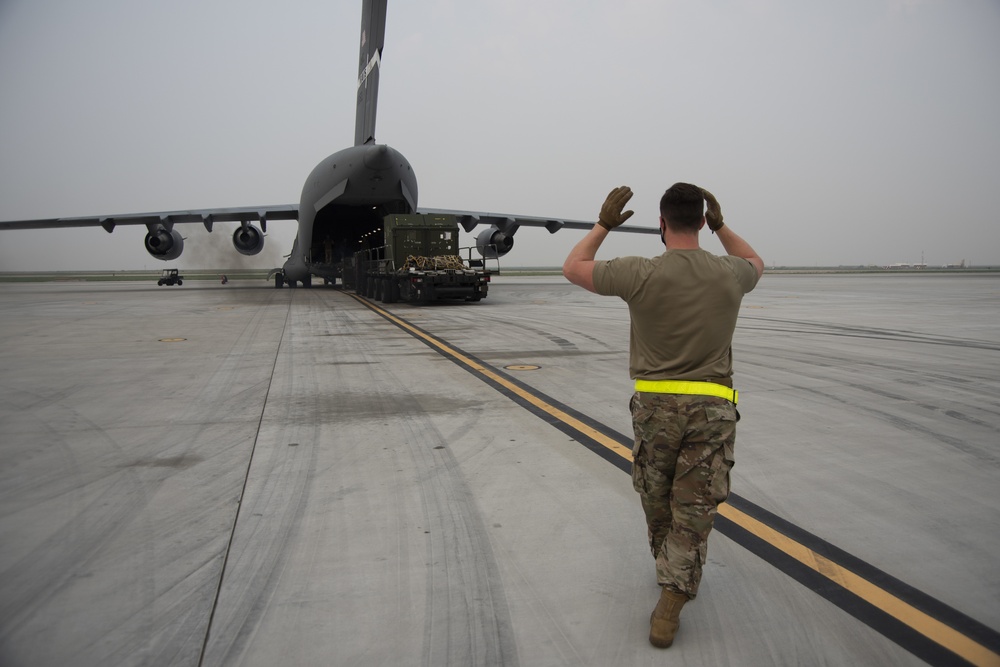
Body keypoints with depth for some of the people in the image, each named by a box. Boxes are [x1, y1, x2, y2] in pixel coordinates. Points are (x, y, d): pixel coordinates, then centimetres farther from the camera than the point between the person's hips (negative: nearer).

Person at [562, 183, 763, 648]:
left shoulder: (641, 274, -12)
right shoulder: (728, 276, -3)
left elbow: (572, 269, 2)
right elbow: (754, 263, 25)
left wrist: (604, 224, 10)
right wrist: (720, 224, 23)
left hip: (655, 406, -1)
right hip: (712, 409, 1)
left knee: (656, 501, 22)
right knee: (693, 512, 7)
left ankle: (671, 573, 43)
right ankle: (669, 605, 0)